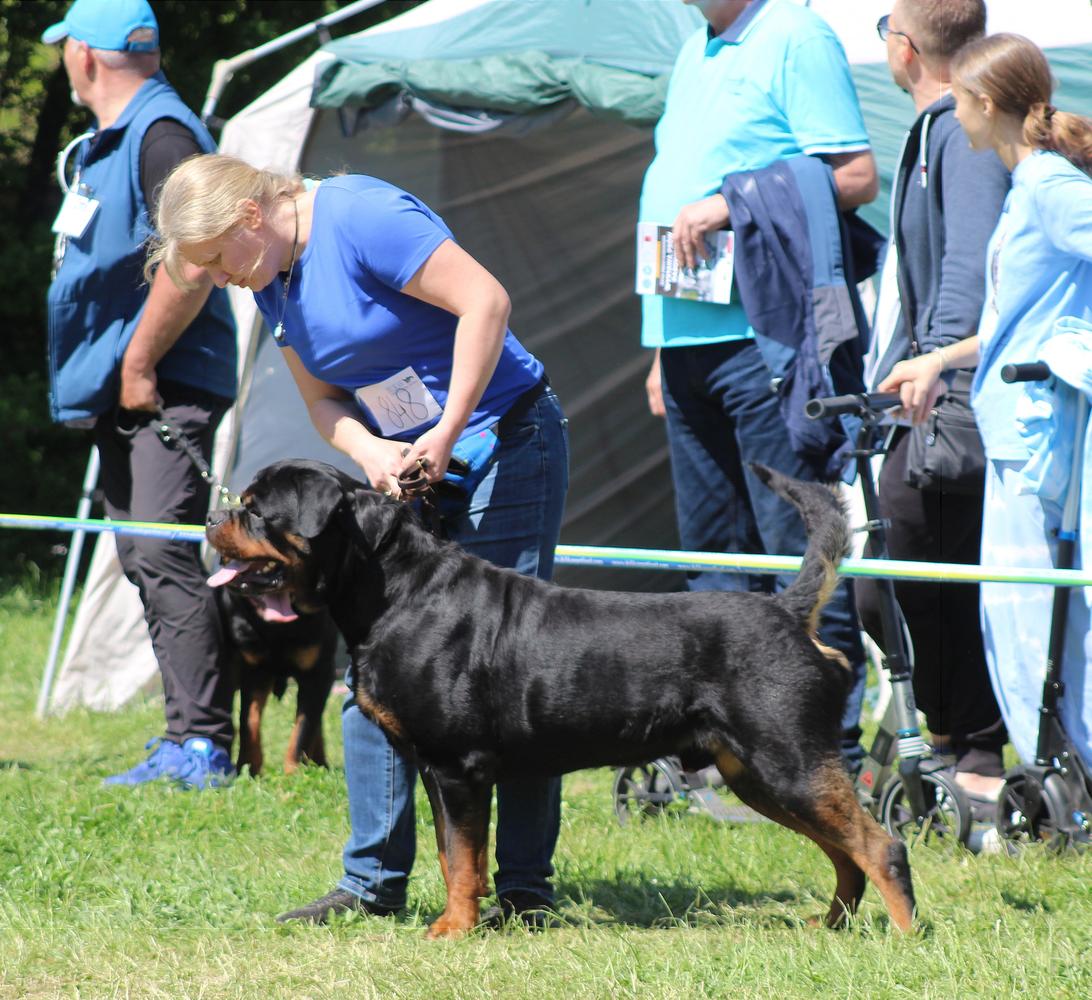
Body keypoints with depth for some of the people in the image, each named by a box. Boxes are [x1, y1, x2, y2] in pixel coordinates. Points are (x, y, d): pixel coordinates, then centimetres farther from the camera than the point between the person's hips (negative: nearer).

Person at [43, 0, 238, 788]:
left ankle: (203, 744, -19)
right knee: (144, 560, 9)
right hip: (120, 393, 11)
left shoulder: (161, 133, -13)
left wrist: (139, 363, -19)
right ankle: (189, 736, 12)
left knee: (163, 552, -16)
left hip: (166, 387, -11)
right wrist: (106, 371, 18)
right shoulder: (107, 142, 18)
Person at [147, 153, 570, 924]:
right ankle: (375, 883, 7)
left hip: (502, 447, -8)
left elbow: (485, 302, -24)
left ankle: (526, 890, -5)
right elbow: (323, 398, 12)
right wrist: (370, 452, -10)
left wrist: (444, 436, -22)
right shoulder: (272, 282, 8)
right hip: (405, 470, 8)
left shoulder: (362, 217, -19)